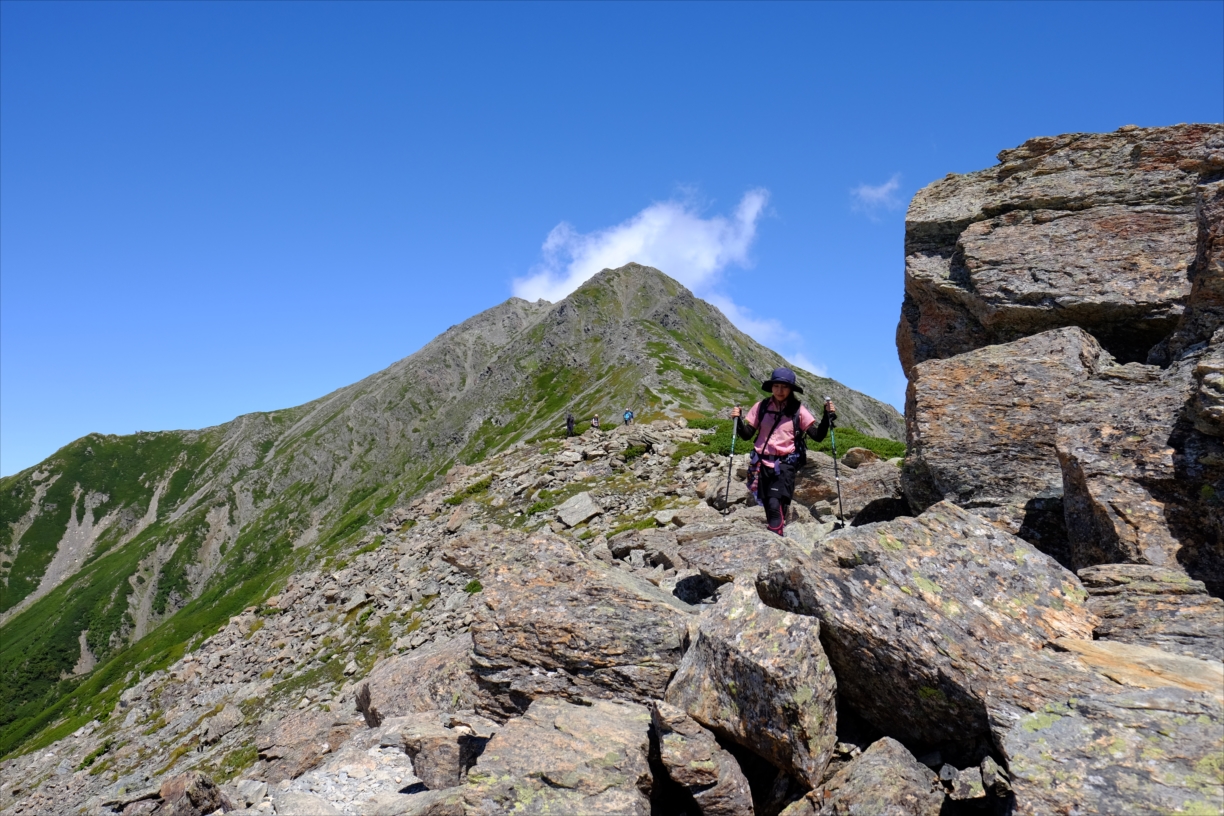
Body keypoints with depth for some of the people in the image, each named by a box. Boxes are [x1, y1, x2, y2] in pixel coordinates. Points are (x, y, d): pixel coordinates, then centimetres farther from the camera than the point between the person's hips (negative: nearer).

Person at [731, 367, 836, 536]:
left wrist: (828, 416, -15)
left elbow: (818, 435, -2)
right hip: (762, 463, 3)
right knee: (769, 507, 8)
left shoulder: (798, 410, -2)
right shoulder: (761, 407, 3)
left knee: (775, 504, -22)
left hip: (785, 465, -3)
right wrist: (738, 420, -11)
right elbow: (747, 434, 6)